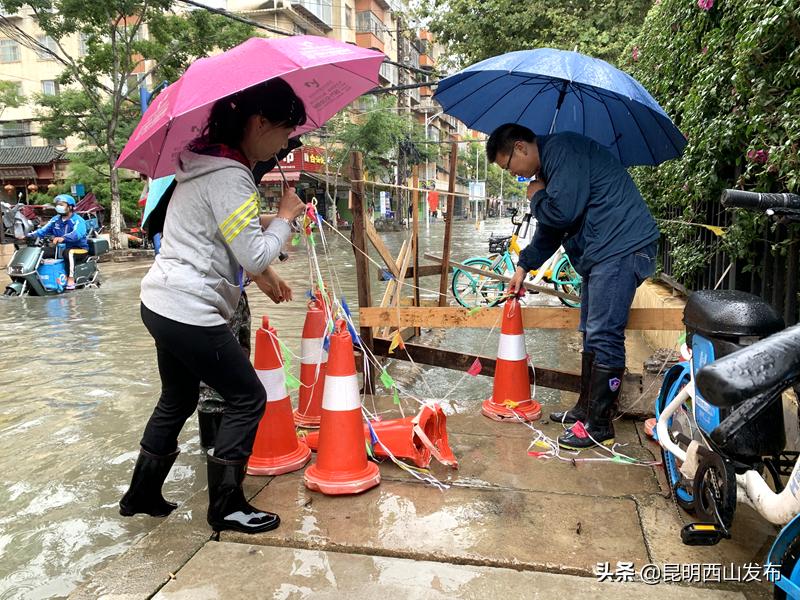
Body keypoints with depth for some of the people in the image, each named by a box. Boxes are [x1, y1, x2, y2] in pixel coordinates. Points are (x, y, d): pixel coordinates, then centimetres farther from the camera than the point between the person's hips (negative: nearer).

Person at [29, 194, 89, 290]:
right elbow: (43, 230, 5)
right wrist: (30, 235, -14)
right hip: (61, 248, 7)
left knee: (69, 252, -40)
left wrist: (62, 238, -50)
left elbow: (77, 234, -32)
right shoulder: (55, 220, 12)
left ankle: (71, 278, -35)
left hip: (79, 249, -7)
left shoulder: (78, 220, -12)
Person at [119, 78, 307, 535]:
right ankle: (227, 506, 14)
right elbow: (256, 256, -20)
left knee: (178, 400, 23)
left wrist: (266, 272, 15)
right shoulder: (230, 177, -20)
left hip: (162, 304, 10)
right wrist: (285, 217, -7)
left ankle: (142, 494, 37)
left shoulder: (206, 162, 11)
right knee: (248, 398, 3)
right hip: (192, 313, -10)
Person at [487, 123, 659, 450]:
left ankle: (598, 426, -3)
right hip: (600, 252, 11)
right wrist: (523, 266, 29)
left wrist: (536, 197, -3)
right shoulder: (551, 165, 20)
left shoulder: (562, 149, -14)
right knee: (592, 334, 16)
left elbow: (562, 212, -24)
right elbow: (550, 227, 29)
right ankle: (585, 408, 27)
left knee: (604, 337, -10)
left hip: (621, 248, -11)